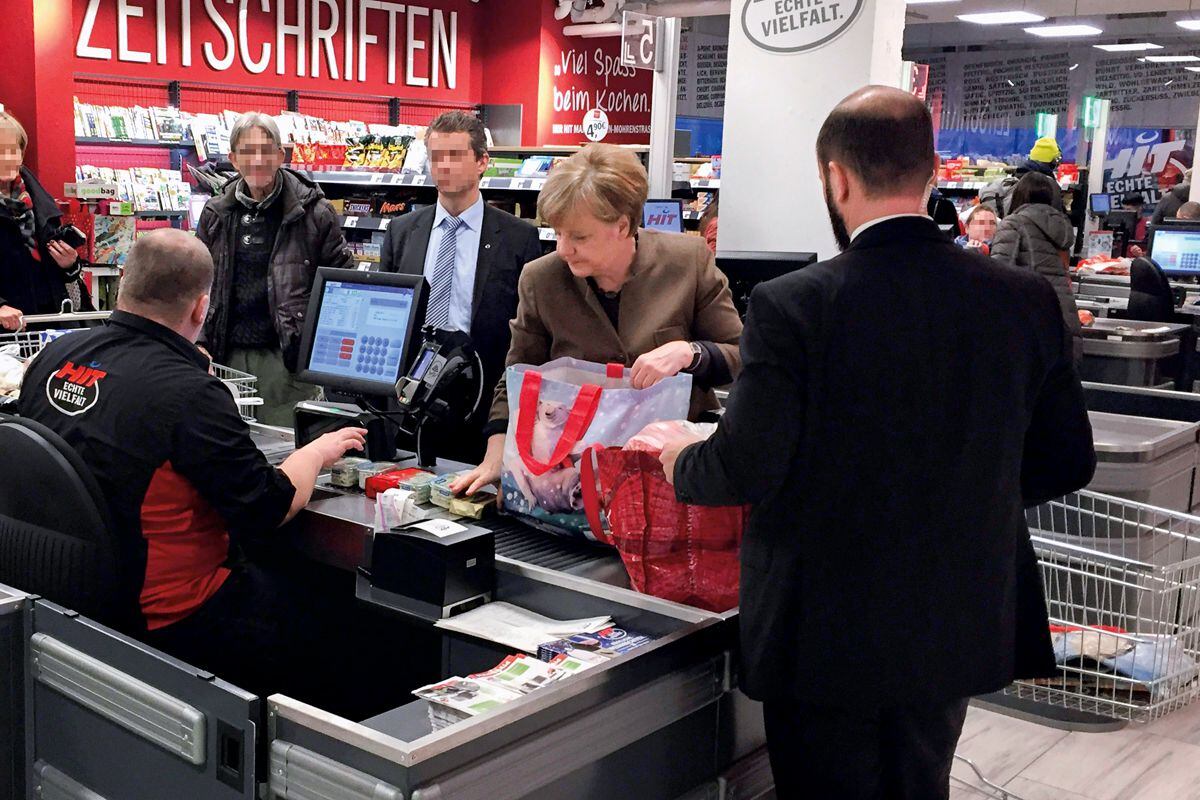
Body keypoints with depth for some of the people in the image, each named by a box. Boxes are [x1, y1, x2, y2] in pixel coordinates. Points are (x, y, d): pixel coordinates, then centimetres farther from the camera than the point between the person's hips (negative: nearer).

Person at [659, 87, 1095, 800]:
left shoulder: (794, 305, -20)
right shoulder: (1026, 300, -6)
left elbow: (747, 470, -18)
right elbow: (1067, 461, 3)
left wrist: (683, 460, 4)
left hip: (828, 635, -4)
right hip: (957, 631, 5)